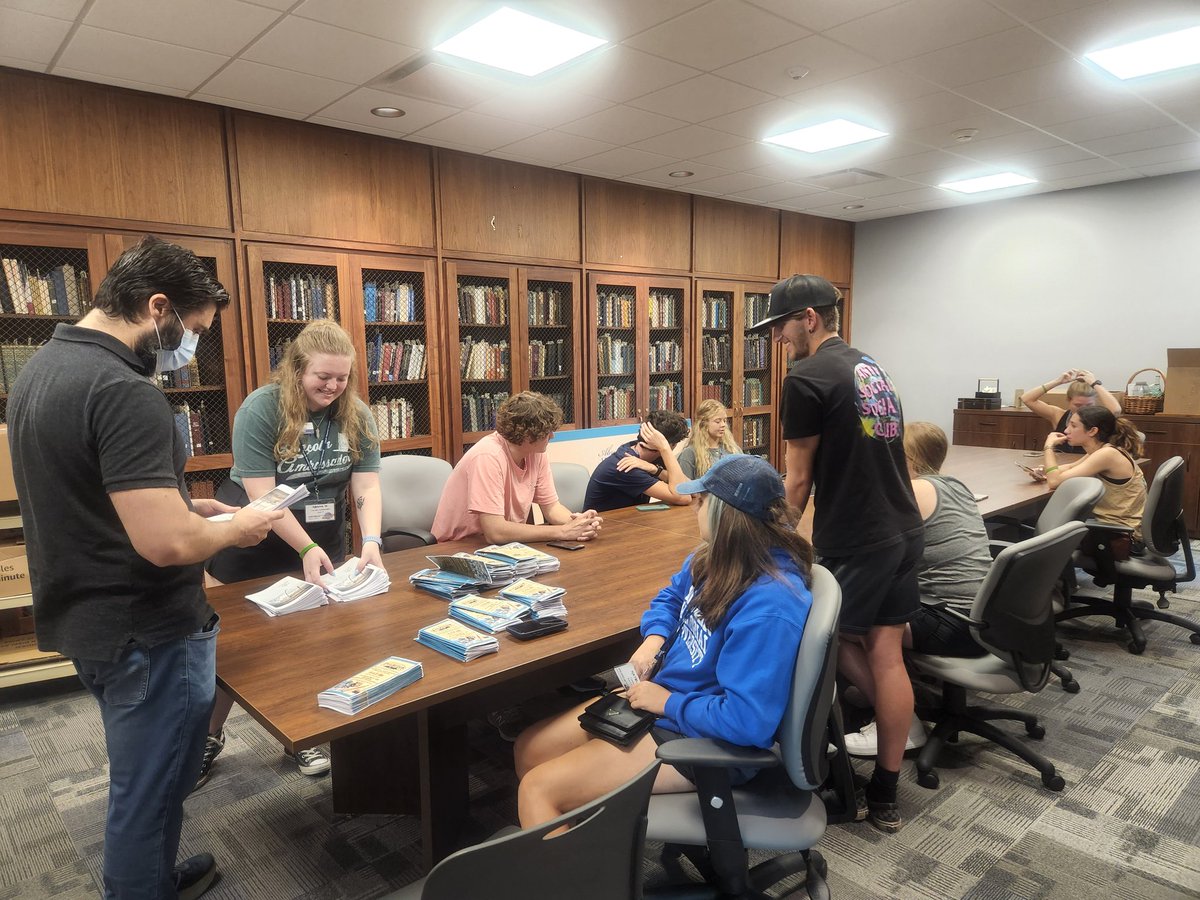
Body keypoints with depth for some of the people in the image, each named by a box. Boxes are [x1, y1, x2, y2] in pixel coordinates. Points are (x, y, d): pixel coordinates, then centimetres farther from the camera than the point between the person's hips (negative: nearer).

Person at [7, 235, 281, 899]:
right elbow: (166, 542, -31)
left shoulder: (41, 368, 6)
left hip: (82, 619, 10)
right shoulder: (124, 393, -26)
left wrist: (188, 504, 10)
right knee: (149, 792, 10)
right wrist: (236, 528, -12)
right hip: (148, 635, -10)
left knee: (139, 780, 27)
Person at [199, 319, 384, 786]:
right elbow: (262, 494, -22)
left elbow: (367, 487, -10)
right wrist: (306, 548, -29)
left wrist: (371, 542, -26)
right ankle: (208, 738, 29)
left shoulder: (357, 416, -6)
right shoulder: (260, 408, -18)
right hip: (254, 543, -3)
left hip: (324, 541, 3)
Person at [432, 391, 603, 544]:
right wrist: (564, 531, -25)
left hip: (506, 543, 6)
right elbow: (495, 532, -30)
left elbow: (551, 506, 3)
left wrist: (577, 522, -18)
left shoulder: (536, 452, -4)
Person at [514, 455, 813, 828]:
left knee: (536, 788, -10)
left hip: (703, 739, -9)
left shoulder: (770, 607, -31)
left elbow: (747, 720, -33)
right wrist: (654, 639, -3)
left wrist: (668, 702, -20)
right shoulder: (715, 558, -3)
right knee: (529, 749, 10)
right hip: (658, 695, 9)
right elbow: (672, 596, 17)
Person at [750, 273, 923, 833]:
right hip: (903, 531, 8)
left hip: (855, 544, -8)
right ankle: (885, 797, 22)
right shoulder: (872, 368, 14)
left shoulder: (807, 379, -12)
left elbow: (799, 480, -8)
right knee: (887, 655, 12)